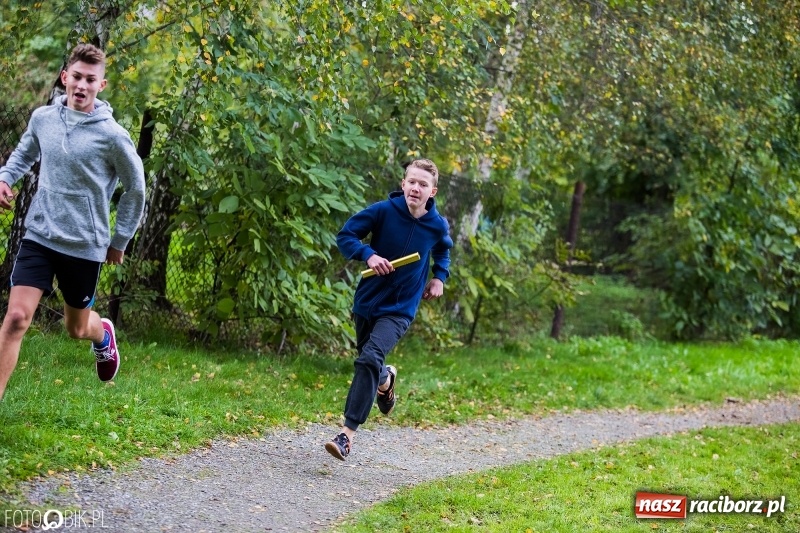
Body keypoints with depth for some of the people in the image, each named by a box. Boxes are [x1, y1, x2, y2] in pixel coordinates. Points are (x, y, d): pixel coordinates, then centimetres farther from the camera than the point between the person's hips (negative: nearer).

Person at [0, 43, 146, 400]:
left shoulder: (111, 136, -12)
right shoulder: (42, 118, -1)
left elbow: (135, 189, 1)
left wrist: (119, 240, 6)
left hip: (85, 246, -2)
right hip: (39, 237, 2)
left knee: (76, 329, 16)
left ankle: (103, 334, 53)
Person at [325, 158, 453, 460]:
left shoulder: (437, 226, -6)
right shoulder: (384, 211, -14)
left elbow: (443, 249, 19)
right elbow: (345, 235, -9)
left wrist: (439, 277, 7)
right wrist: (368, 255, -25)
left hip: (400, 310, -2)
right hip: (367, 301, 2)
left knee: (369, 359, -23)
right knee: (367, 362, 18)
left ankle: (348, 433, -23)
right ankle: (386, 379, 57)